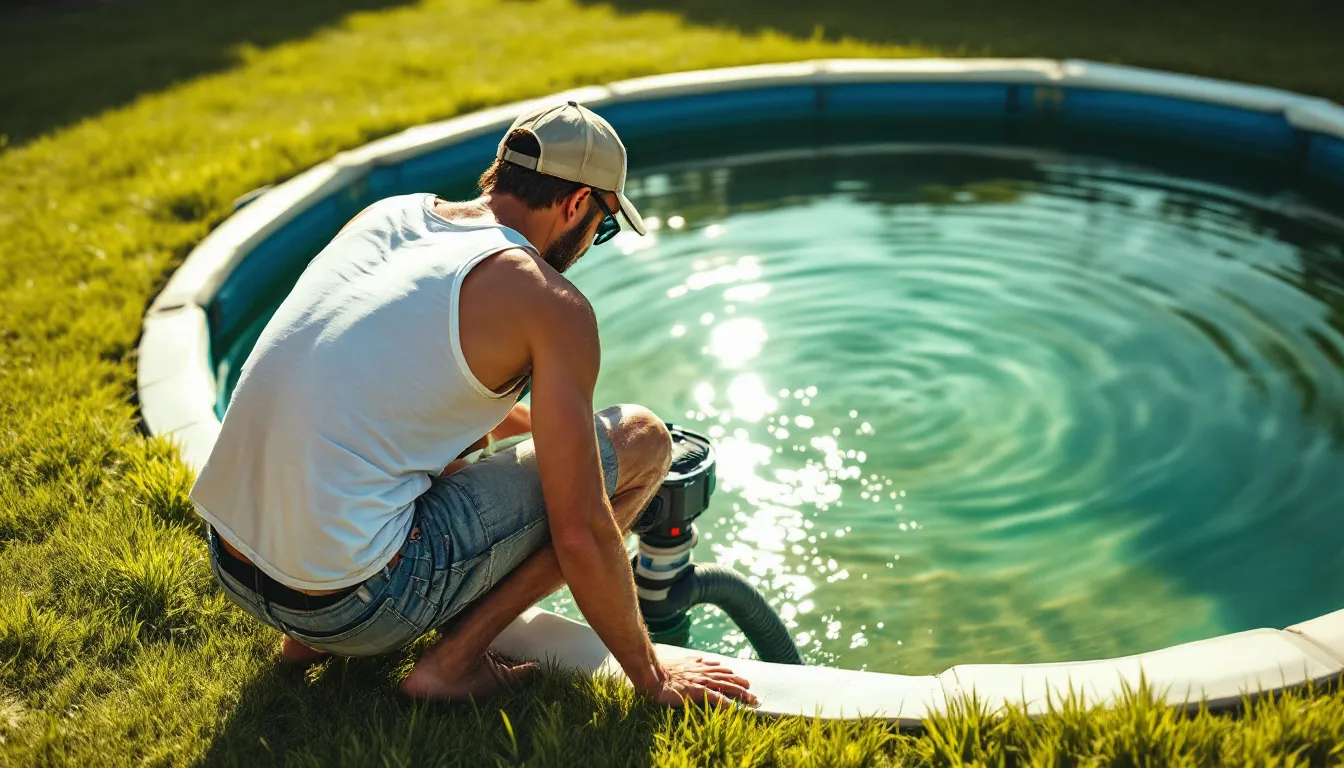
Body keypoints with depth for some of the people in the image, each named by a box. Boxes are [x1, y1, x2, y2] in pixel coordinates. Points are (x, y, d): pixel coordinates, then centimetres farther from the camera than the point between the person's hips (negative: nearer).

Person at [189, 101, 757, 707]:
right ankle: (452, 661, 2)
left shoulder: (385, 214, 11)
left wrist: (548, 422, 38)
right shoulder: (549, 303, -10)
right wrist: (651, 677, 4)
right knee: (641, 438, 2)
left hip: (229, 568, 8)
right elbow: (579, 534, -10)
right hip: (352, 604, -8)